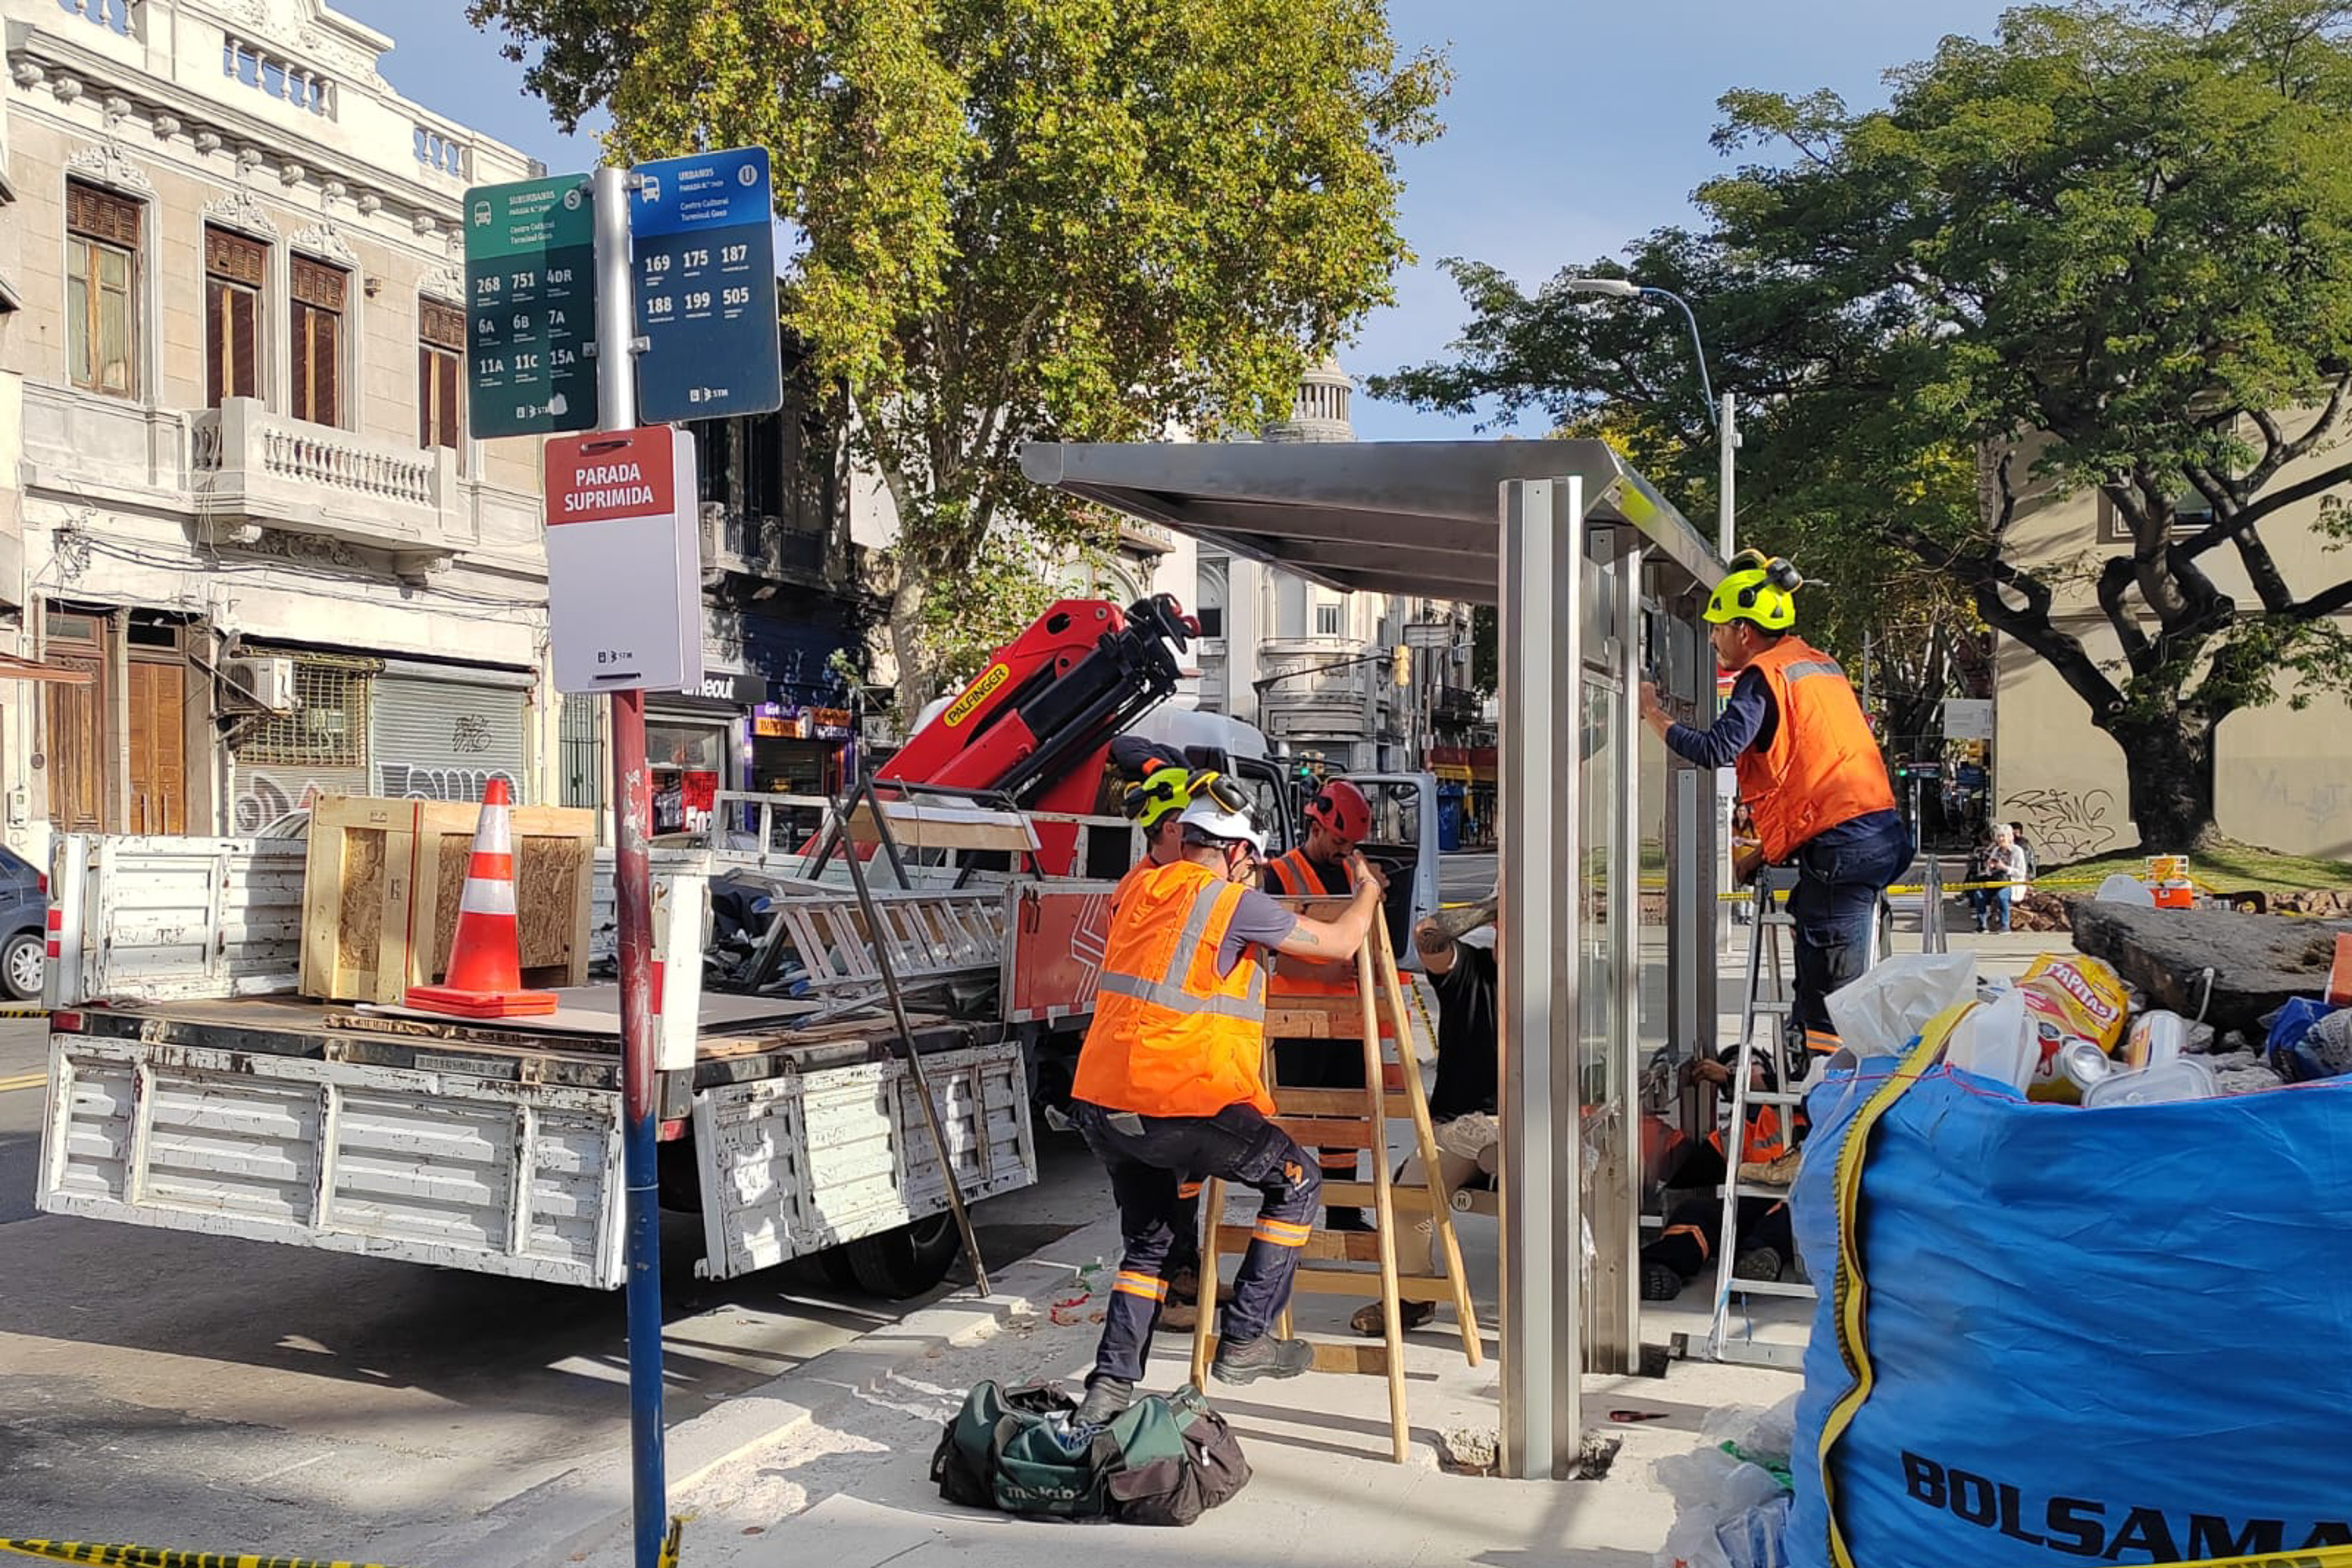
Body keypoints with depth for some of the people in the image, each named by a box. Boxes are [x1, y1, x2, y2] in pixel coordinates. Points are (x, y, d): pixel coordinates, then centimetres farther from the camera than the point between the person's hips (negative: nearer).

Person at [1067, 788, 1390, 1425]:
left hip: (1099, 1103, 8)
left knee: (1148, 1245, 22)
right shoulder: (1233, 902, -6)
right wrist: (1368, 892, 22)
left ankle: (1109, 1390, 16)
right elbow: (1338, 942, 2)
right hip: (1177, 1105, -8)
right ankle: (1245, 1341, 11)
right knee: (1297, 1183, 11)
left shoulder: (1139, 890, 14)